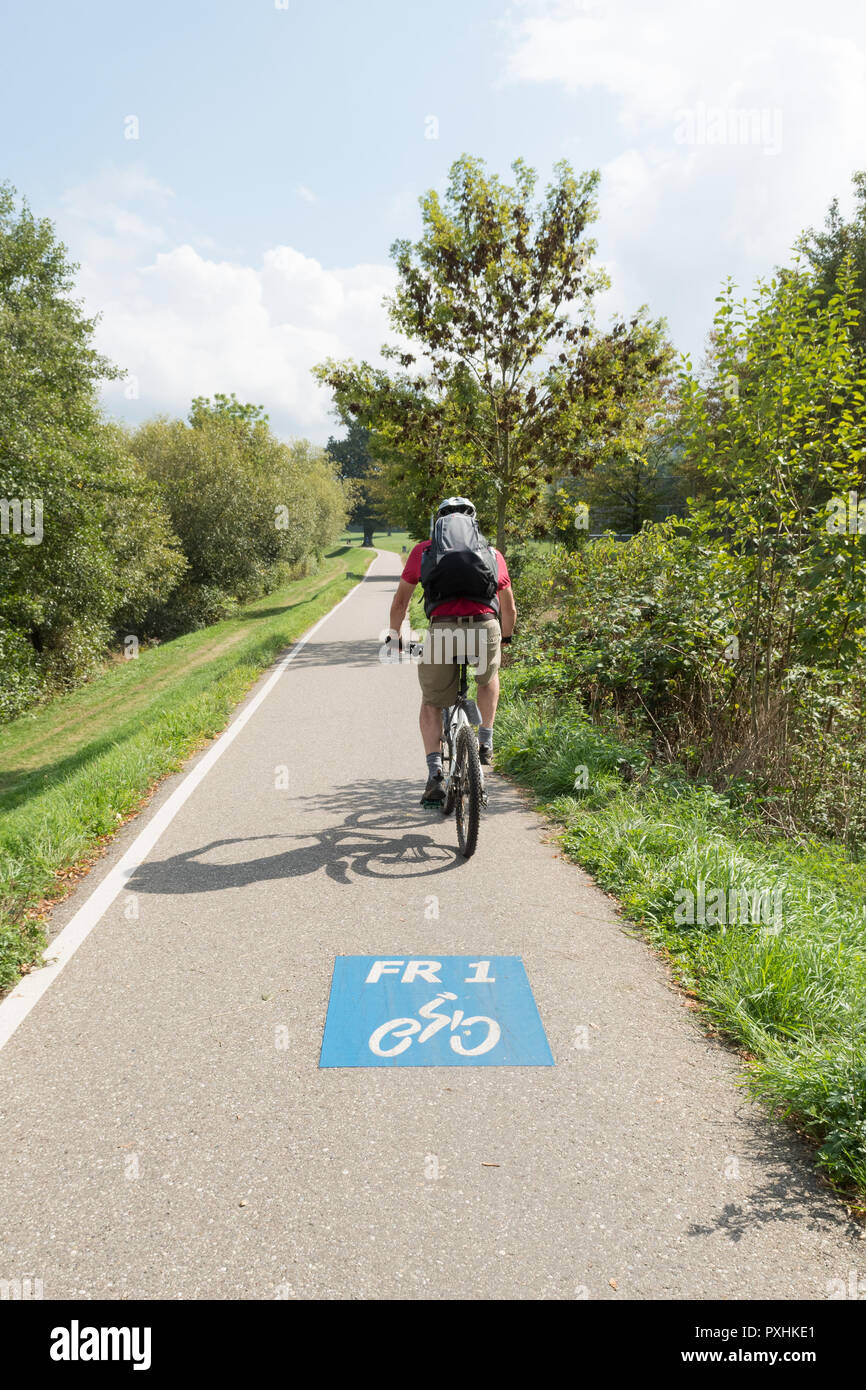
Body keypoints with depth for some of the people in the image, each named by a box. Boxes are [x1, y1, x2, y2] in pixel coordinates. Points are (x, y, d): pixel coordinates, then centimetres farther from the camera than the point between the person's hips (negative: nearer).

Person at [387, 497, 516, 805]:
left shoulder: (423, 550, 20)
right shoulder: (493, 554, 24)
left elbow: (400, 602, 25)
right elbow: (509, 609, 33)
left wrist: (394, 639, 39)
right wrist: (505, 637, 52)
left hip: (442, 630, -1)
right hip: (485, 629, 1)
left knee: (431, 705, 17)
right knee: (488, 679, 35)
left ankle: (435, 774, 4)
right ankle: (486, 744, 31)